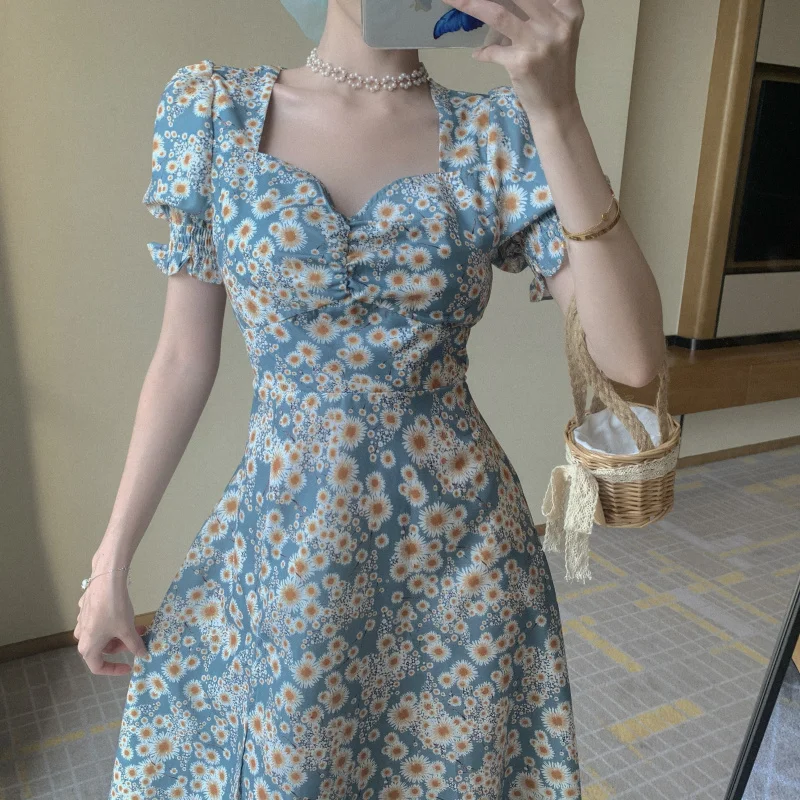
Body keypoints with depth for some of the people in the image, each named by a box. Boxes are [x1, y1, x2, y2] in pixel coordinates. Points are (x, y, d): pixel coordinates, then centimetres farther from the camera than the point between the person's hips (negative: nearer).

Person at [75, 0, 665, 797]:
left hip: (455, 541, 0)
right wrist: (111, 560, 3)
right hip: (278, 540, 1)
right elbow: (183, 360, 1)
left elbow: (633, 357, -14)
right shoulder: (212, 106, -2)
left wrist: (556, 111, -20)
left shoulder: (499, 131, -4)